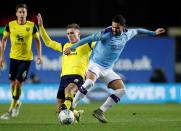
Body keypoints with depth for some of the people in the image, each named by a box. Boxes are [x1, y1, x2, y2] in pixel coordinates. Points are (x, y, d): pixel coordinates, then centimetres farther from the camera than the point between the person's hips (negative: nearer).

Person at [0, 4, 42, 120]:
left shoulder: (32, 26, -7)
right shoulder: (10, 25, -3)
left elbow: (37, 40, 5)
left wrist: (39, 55, -3)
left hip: (26, 58, -3)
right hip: (14, 57, 3)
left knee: (18, 83, -10)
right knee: (13, 83, 7)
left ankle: (12, 109, 0)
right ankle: (17, 103, 34)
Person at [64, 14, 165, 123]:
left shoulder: (127, 34, -1)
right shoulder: (106, 34, -19)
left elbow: (138, 31, 19)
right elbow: (89, 38, -22)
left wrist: (153, 33, 31)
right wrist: (72, 48, -27)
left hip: (107, 69, 6)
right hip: (95, 64, -6)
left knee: (121, 90, -6)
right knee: (89, 82, -35)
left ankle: (100, 112, -2)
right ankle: (71, 107, -26)